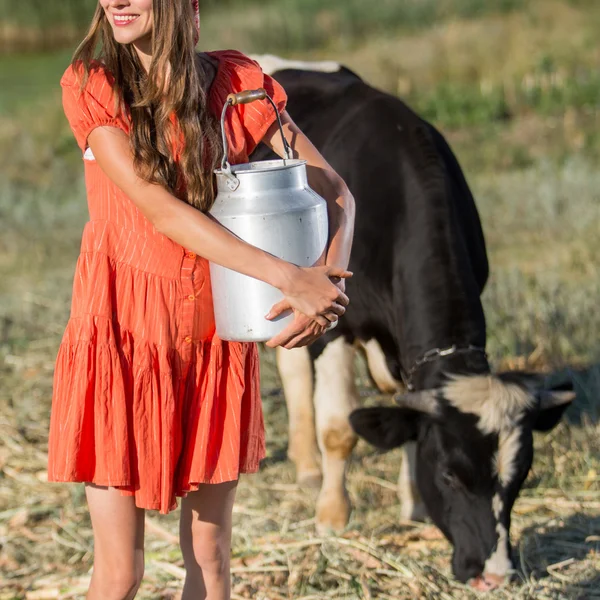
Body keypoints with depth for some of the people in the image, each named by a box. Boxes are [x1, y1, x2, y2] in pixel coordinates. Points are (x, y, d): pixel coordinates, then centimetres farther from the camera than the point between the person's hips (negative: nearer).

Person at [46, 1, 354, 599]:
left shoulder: (237, 82, 1)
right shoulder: (89, 85, -5)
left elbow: (334, 190, 1)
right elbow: (158, 209, -16)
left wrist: (330, 281, -20)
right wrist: (289, 279, -23)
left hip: (214, 335, 2)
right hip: (123, 329, -2)